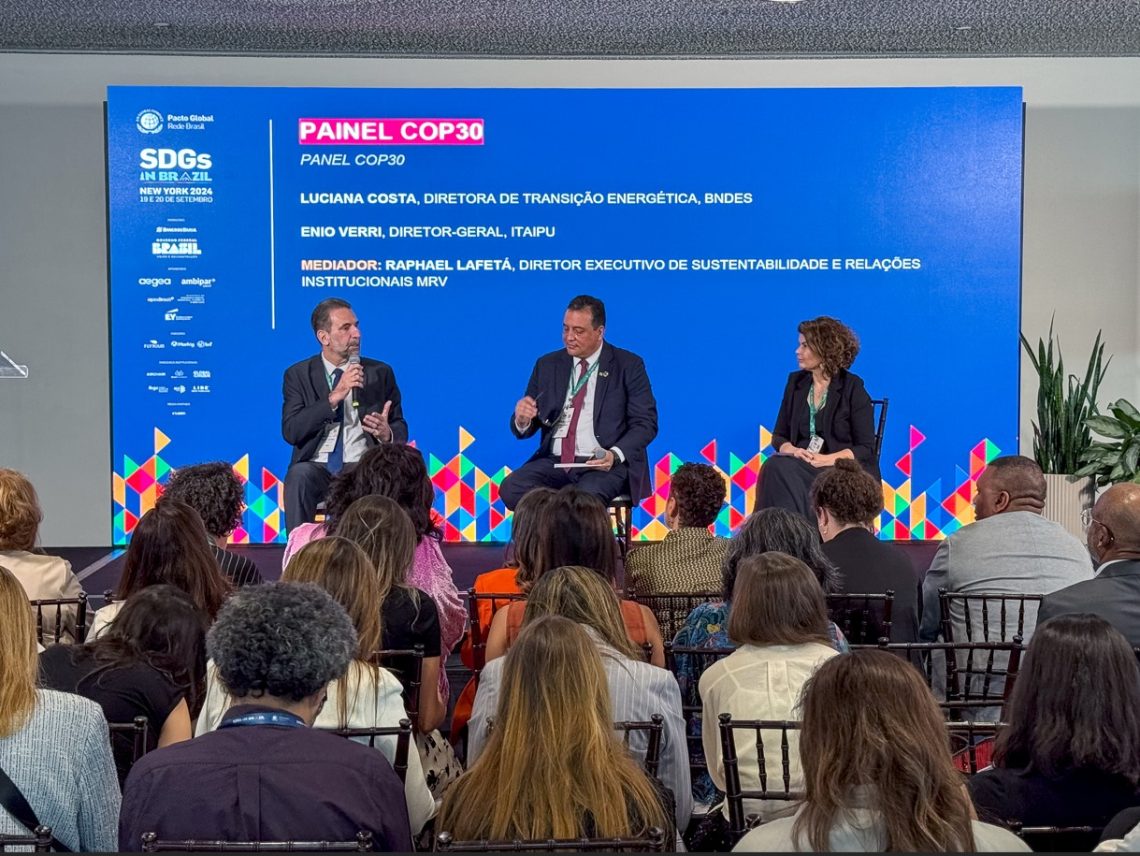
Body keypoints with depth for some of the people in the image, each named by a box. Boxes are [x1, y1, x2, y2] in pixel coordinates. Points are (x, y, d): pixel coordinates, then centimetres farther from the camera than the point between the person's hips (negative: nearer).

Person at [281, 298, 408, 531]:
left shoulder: (380, 373, 13)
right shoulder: (298, 374, 9)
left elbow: (400, 429, 14)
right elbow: (290, 432, -5)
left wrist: (387, 434, -12)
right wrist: (334, 397, -15)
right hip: (317, 468, 0)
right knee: (300, 475, -34)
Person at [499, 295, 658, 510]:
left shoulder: (628, 366, 4)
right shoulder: (547, 365, 14)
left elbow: (645, 424, 0)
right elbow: (525, 429, 16)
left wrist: (615, 455, -19)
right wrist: (522, 419, -10)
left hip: (604, 464, -4)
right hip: (555, 461, 4)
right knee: (511, 488, -25)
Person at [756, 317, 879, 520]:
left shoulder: (852, 387, -3)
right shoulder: (795, 382, 11)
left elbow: (865, 449, -5)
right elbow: (779, 436, 13)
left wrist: (825, 460, -20)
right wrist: (793, 451, -11)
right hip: (802, 467, 5)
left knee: (781, 470, -31)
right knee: (775, 467, -29)